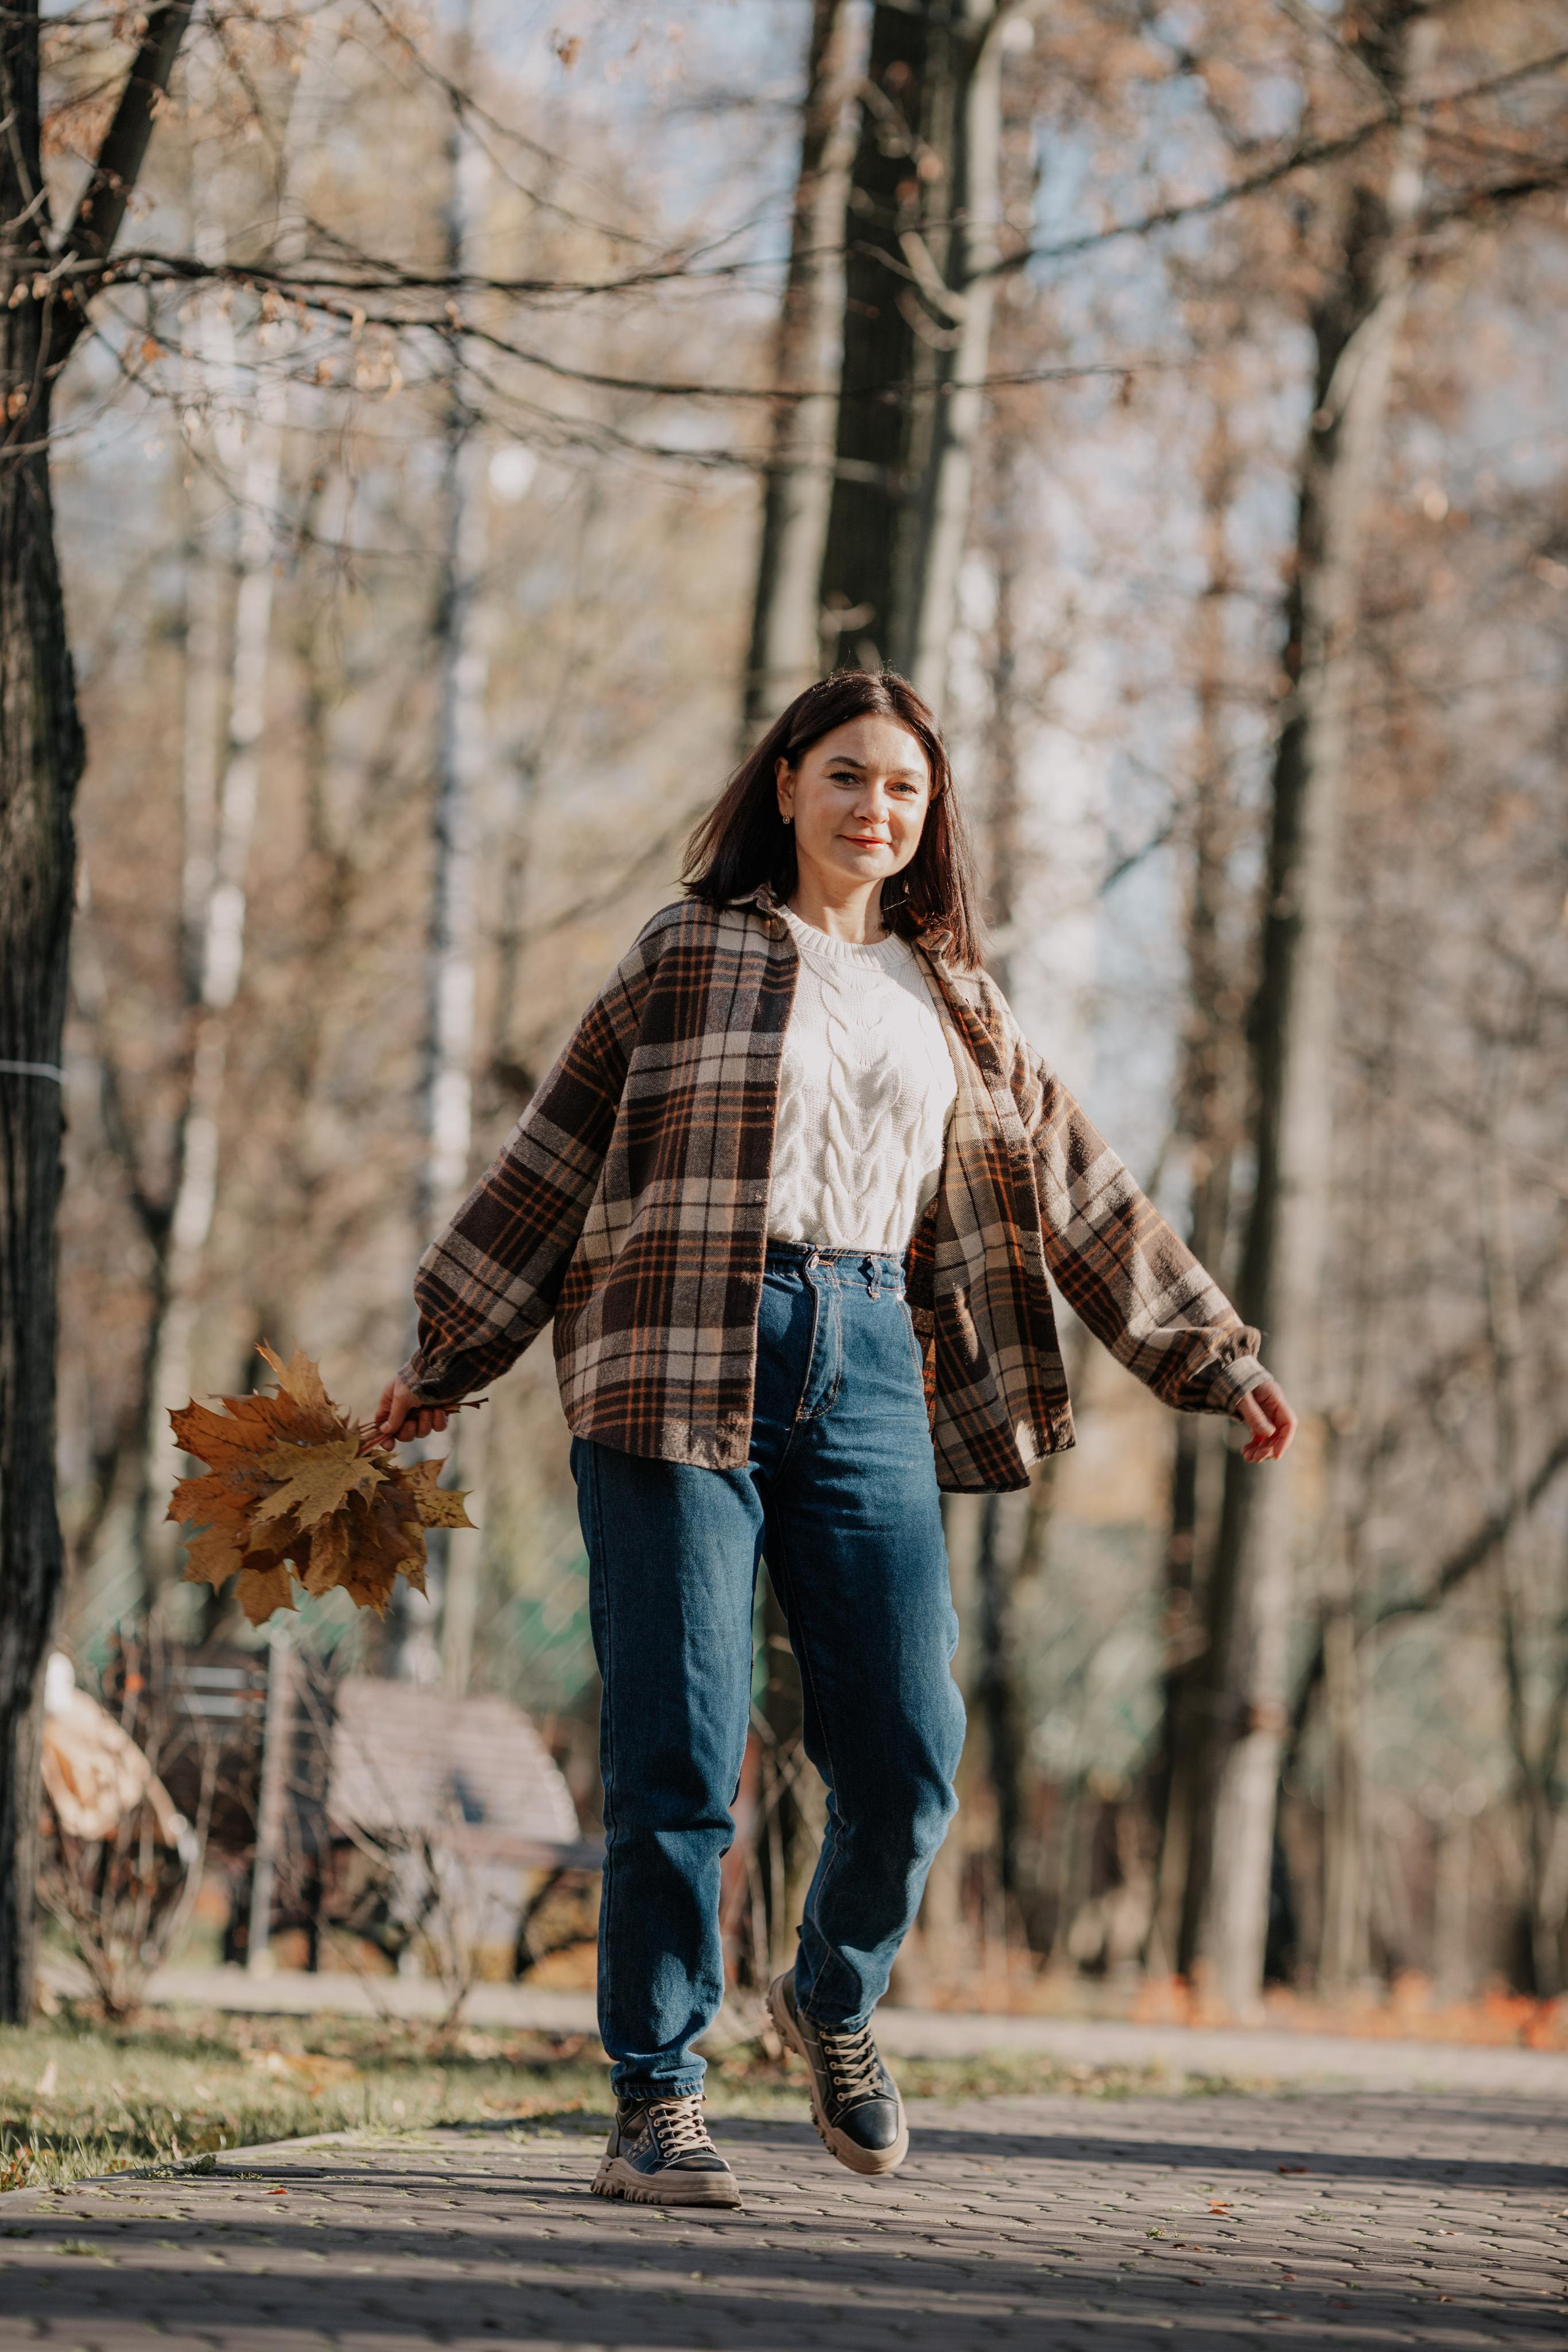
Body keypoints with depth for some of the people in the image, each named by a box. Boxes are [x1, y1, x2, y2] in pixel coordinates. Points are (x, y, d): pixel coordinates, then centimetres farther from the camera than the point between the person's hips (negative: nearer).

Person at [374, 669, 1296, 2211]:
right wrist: (442, 1362, 11)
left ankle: (834, 1999, 25)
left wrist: (1214, 1363, 21)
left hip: (866, 1368, 3)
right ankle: (656, 2098, 3)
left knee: (908, 1755, -4)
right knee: (678, 1753, -7)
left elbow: (1077, 1194, 22)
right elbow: (556, 1159, 11)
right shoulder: (688, 952, 10)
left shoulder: (950, 1003, 19)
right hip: (674, 1367, -3)